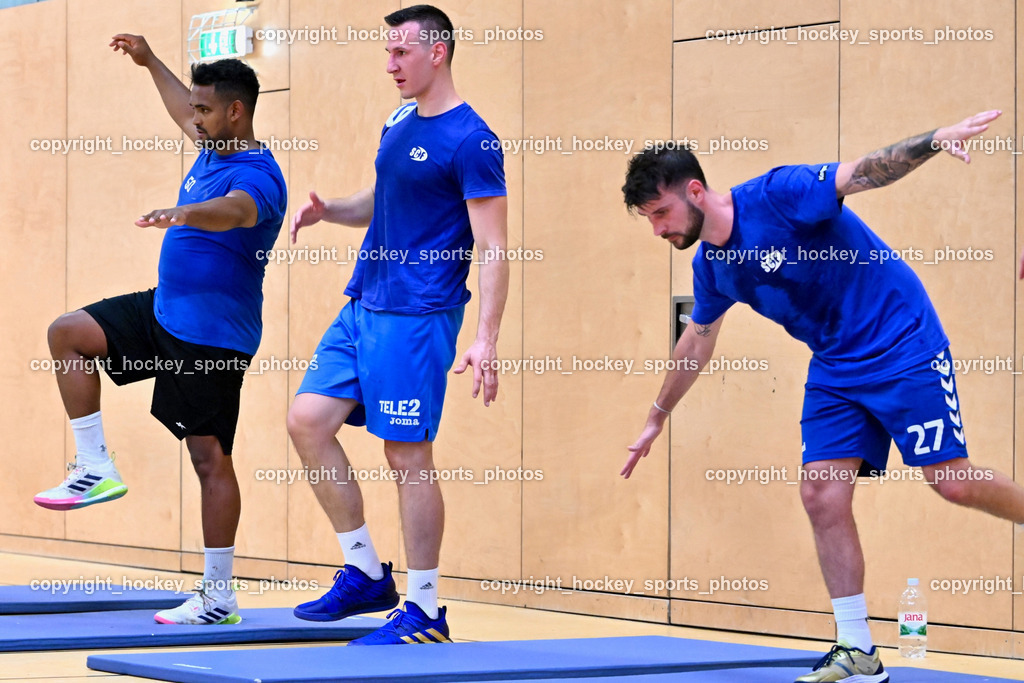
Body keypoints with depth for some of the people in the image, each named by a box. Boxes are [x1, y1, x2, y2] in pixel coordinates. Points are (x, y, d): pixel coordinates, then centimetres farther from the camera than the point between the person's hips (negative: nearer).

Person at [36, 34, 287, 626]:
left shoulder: (257, 175, -21)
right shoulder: (213, 149, 8)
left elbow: (235, 210, -45)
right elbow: (186, 113, 31)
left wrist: (185, 212, -63)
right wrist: (149, 61, 38)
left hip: (213, 334, -9)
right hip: (165, 310, 9)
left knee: (210, 457, -6)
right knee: (67, 333, 0)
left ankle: (219, 597, 0)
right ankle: (96, 470, 2)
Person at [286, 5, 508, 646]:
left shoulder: (471, 141, -13)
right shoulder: (399, 124, 13)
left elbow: (494, 248, -16)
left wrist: (487, 339, -24)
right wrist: (329, 209, 7)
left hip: (416, 317, -9)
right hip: (363, 305, 9)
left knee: (408, 454, -5)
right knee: (308, 420, 2)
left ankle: (425, 611, 4)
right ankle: (365, 575, 12)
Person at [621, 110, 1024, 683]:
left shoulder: (776, 195, -19)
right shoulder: (710, 266, 4)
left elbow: (866, 171, -28)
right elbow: (698, 339, 21)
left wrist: (934, 139, -45)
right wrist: (659, 417, 30)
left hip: (903, 344, -7)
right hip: (835, 370, 7)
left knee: (953, 482, -11)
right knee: (822, 493, -6)